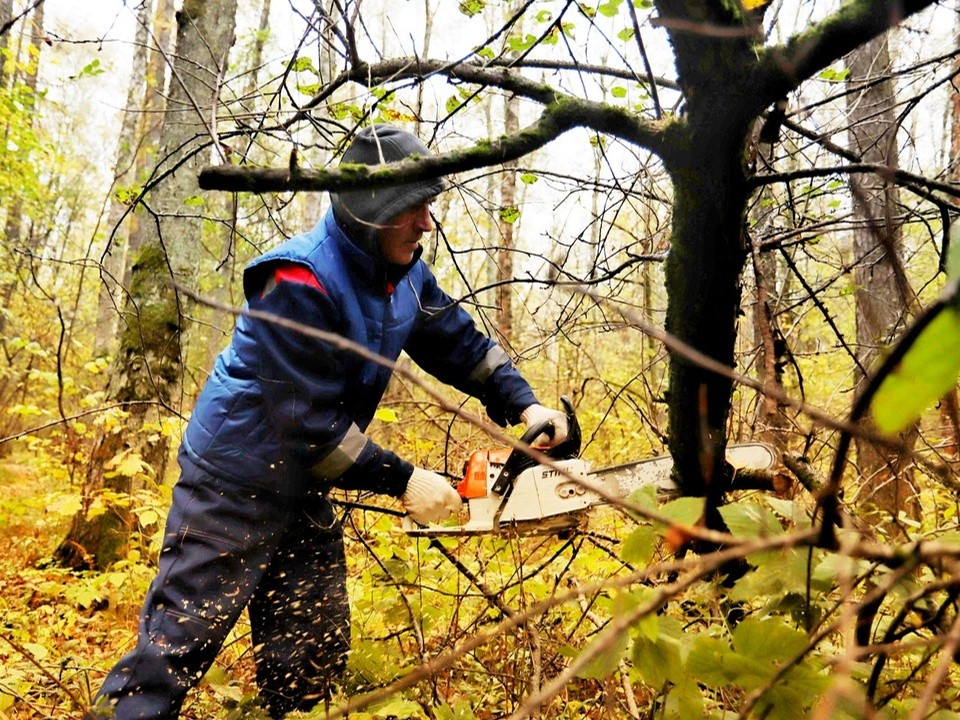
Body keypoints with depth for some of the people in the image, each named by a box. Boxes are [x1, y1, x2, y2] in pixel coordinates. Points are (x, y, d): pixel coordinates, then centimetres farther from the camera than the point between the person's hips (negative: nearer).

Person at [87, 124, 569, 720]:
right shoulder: (300, 282, -26)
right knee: (177, 644, 0)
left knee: (314, 658, 14)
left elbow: (463, 345, 8)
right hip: (235, 483, -8)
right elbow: (309, 422, -27)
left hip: (303, 489, 8)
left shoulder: (407, 278, -1)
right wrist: (404, 481, -22)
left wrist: (524, 406, -8)